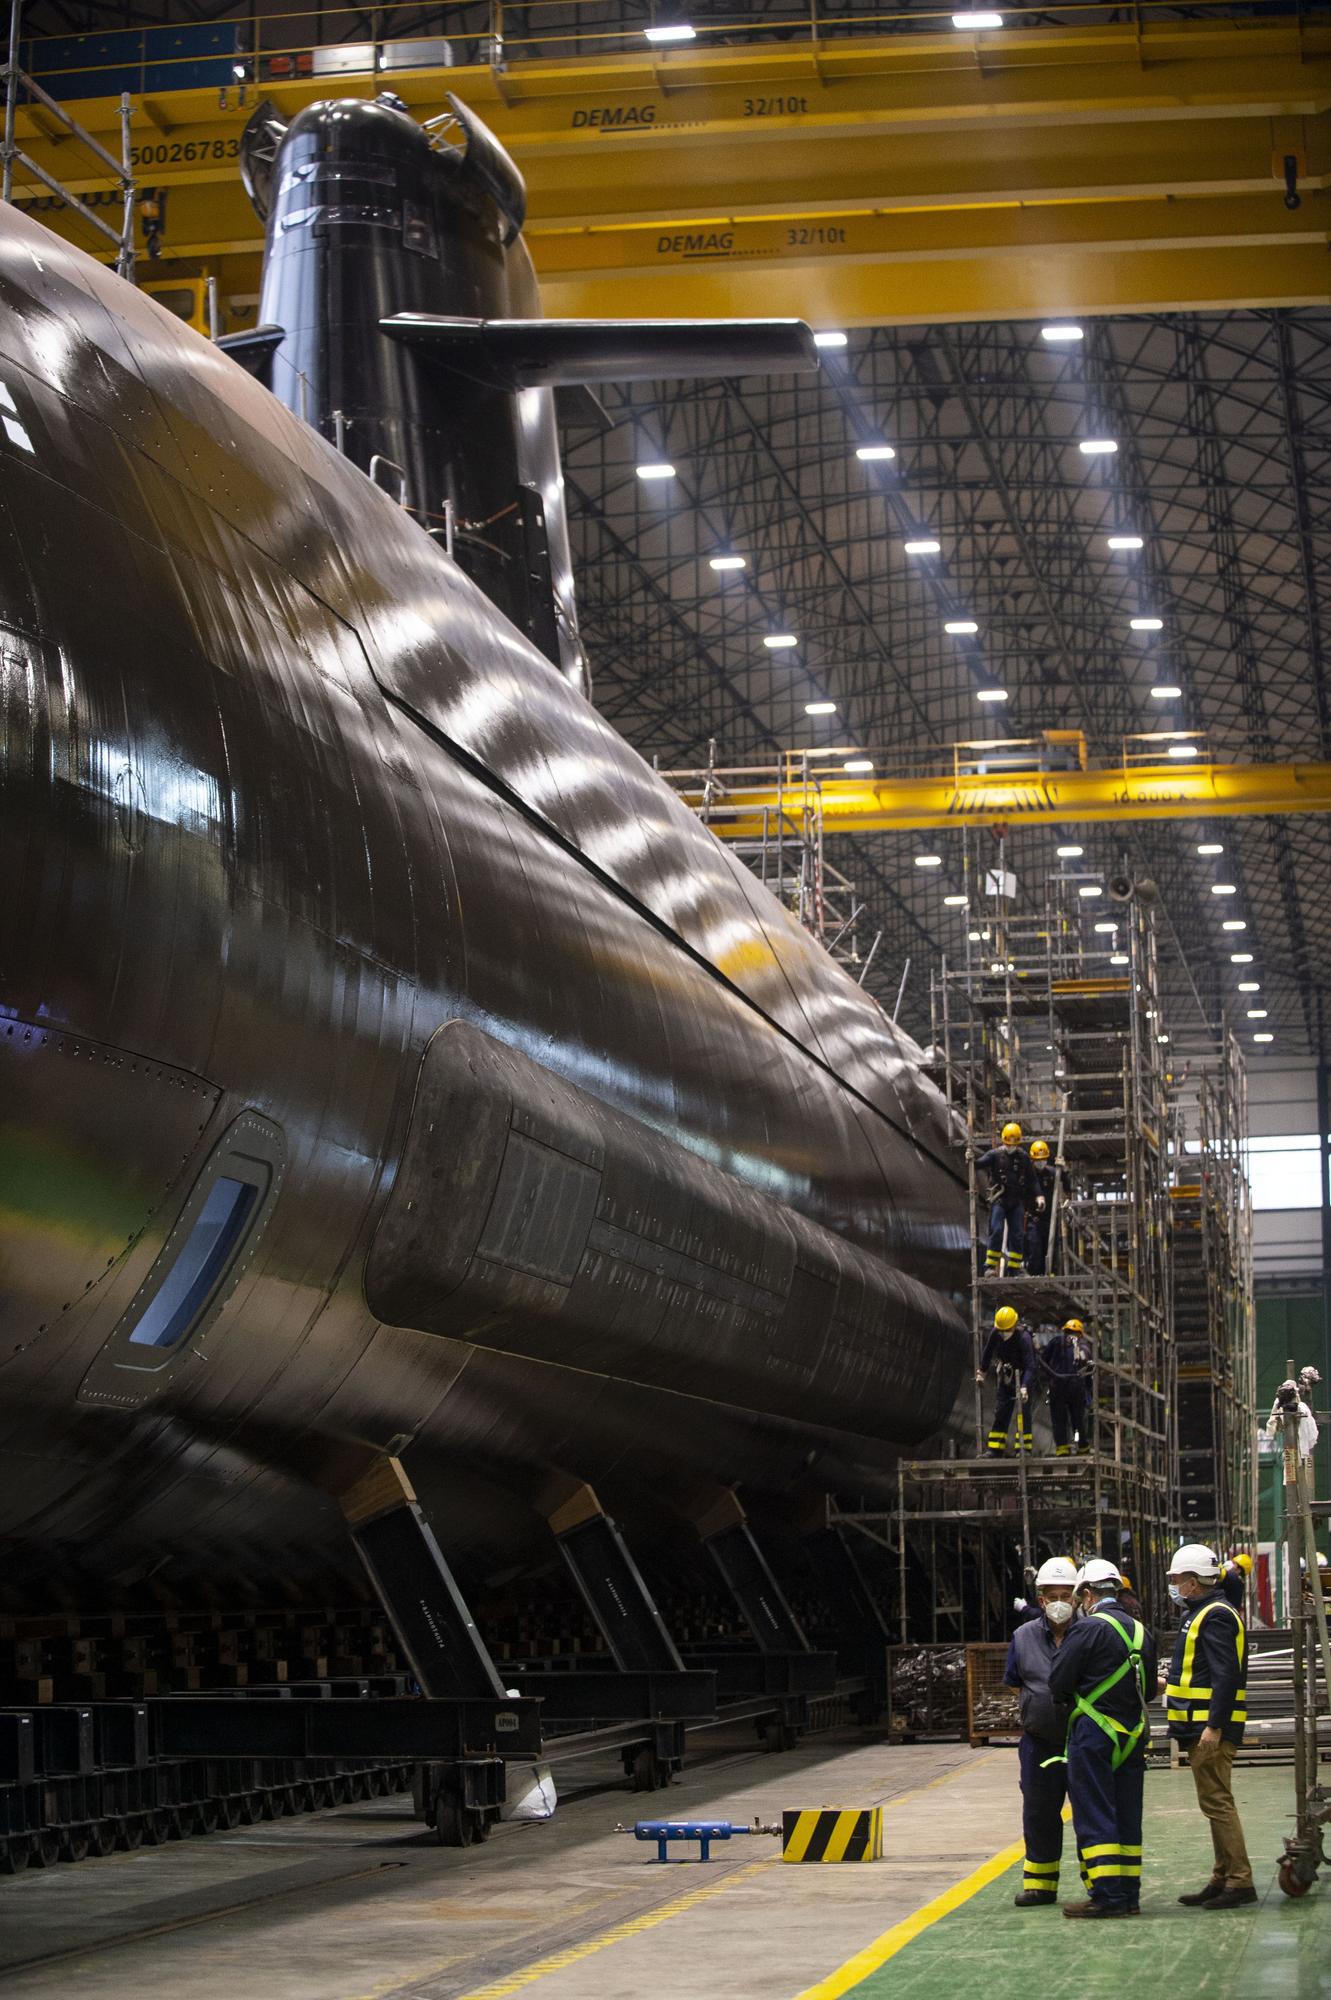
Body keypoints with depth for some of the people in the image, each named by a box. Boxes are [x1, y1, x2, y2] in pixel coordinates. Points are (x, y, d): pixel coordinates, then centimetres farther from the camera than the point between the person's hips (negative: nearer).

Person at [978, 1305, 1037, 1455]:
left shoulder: (1024, 1337, -27)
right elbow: (988, 1351, 10)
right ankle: (994, 1449, 3)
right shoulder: (995, 1334, -10)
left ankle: (1024, 1448, -9)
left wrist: (1024, 1387, -44)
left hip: (1022, 1377, -5)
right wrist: (981, 1371, 18)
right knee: (999, 1411, 2)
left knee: (1022, 1411, -12)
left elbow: (1030, 1366, -33)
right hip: (1005, 1379, 5)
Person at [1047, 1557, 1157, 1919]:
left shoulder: (1089, 1629, -12)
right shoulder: (1141, 1631, 10)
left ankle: (1106, 1895, -8)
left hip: (1094, 1734, -7)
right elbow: (1149, 1684, 18)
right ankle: (1129, 1895, 13)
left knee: (1094, 1816, -4)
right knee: (1127, 1817, 11)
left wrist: (1072, 1697, 10)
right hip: (1133, 1734, 7)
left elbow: (1057, 1682, -10)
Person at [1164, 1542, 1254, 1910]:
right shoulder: (1203, 1613, 18)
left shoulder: (1215, 1616, -15)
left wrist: (1214, 1727, -25)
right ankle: (1223, 1879, 19)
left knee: (1217, 1802, -10)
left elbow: (1226, 1676, -22)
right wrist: (1172, 1683, 22)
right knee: (1216, 1803, 14)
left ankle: (1240, 1881, -8)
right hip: (1202, 1727, 11)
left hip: (1211, 1728, -11)